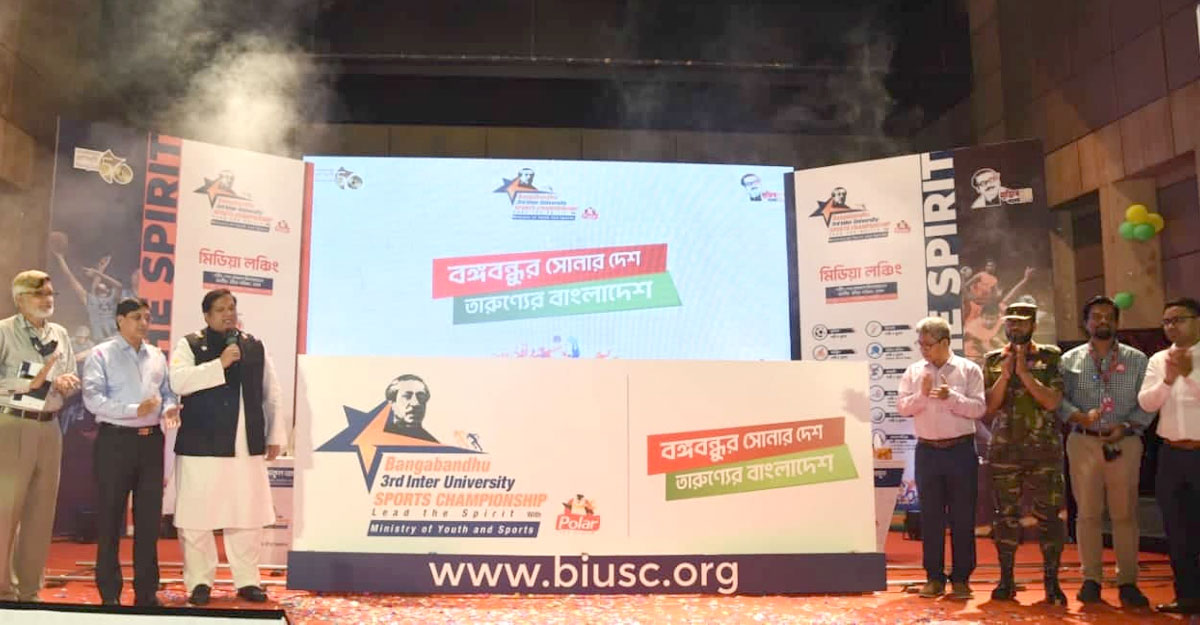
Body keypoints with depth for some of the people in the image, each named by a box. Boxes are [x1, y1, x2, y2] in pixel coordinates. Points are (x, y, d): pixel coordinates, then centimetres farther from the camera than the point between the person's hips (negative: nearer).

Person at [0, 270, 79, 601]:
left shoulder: (60, 334, 13)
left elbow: (73, 380, 15)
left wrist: (65, 383, -5)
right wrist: (29, 385, -18)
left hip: (49, 428, 6)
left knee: (41, 510, 9)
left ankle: (29, 589, 19)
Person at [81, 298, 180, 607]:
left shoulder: (157, 356, 12)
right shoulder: (101, 354, -3)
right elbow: (93, 399, -13)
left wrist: (169, 409, -9)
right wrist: (134, 410, -24)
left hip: (151, 441, 5)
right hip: (115, 441, -4)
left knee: (149, 517, 9)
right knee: (110, 517, 4)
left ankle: (146, 590, 18)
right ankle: (109, 592, 14)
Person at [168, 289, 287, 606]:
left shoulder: (255, 347, 12)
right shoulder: (190, 345, 1)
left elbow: (271, 394, 15)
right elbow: (177, 381, -16)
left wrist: (276, 435, 11)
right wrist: (220, 364, -20)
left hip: (247, 446, 3)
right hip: (201, 446, -3)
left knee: (248, 516, 6)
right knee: (197, 516, 3)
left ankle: (247, 580, 18)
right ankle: (200, 581, 17)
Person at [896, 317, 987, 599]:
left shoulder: (969, 369, 1)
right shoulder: (914, 371, 7)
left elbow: (978, 408, -7)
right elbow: (902, 406, 0)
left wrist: (951, 396, -20)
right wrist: (922, 395, -16)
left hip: (961, 451, -2)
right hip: (927, 451, 2)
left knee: (963, 517, 3)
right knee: (930, 516, 6)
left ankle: (961, 578, 14)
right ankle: (934, 577, 15)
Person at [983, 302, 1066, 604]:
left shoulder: (1050, 357, 3)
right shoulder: (993, 360, 8)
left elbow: (1052, 401, -8)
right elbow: (989, 405, 1)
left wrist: (1024, 372, -14)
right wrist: (1005, 374, -10)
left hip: (1044, 448, -1)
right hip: (1004, 449, 2)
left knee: (1049, 514, 0)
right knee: (1006, 514, 5)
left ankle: (1052, 581, 10)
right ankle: (1006, 579, 14)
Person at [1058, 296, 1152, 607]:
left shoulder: (1136, 359, 6)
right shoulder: (1070, 360, 7)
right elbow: (1059, 400, 1)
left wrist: (1126, 427, -12)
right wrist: (1078, 416, -17)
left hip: (1124, 443, 0)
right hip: (1084, 442, 0)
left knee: (1125, 513, 3)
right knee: (1087, 512, 5)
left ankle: (1127, 581, 12)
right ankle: (1091, 579, 14)